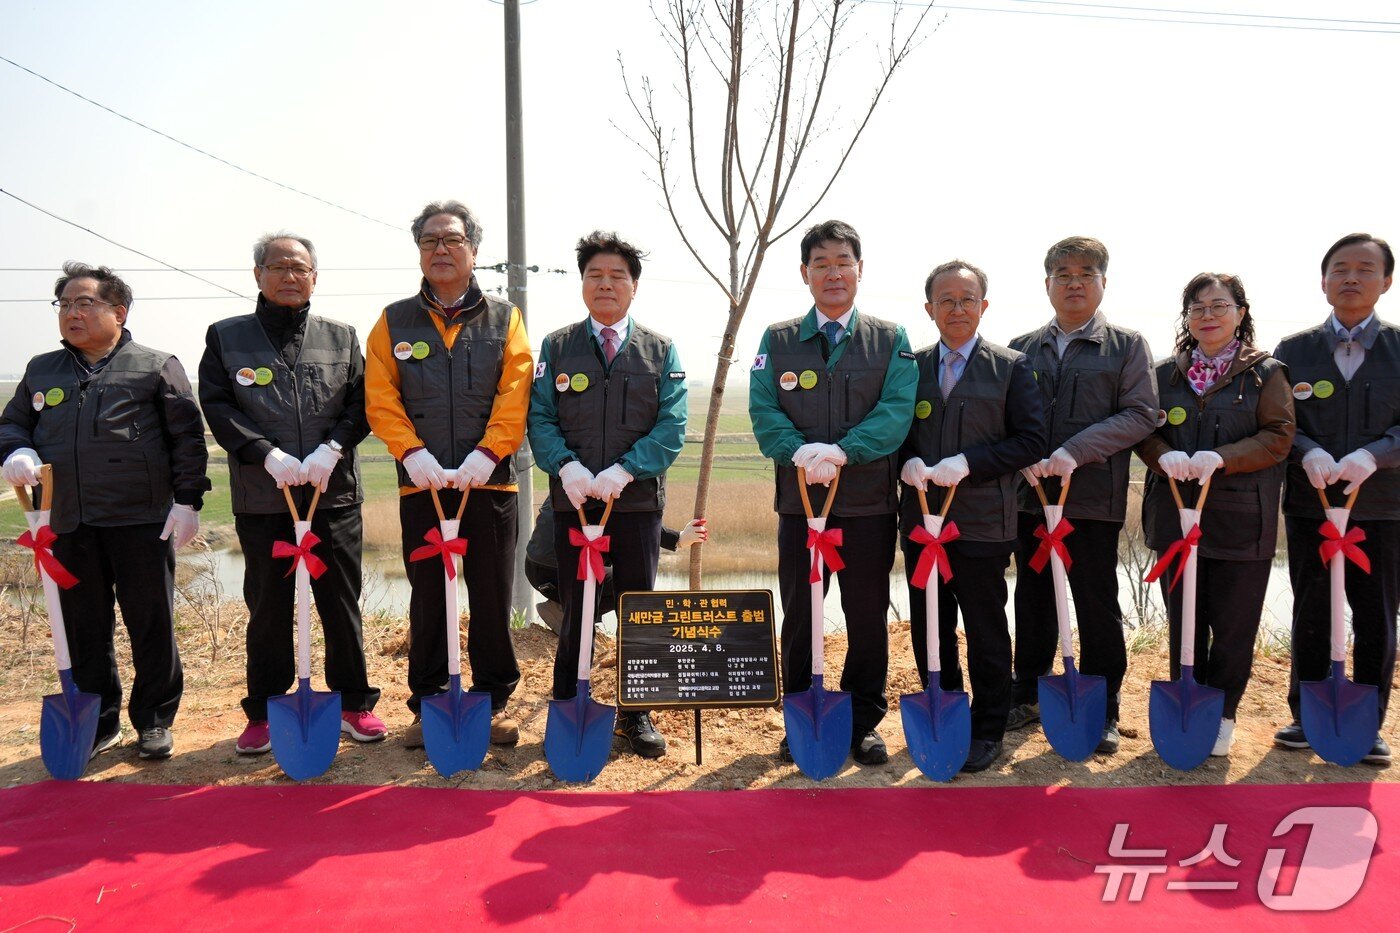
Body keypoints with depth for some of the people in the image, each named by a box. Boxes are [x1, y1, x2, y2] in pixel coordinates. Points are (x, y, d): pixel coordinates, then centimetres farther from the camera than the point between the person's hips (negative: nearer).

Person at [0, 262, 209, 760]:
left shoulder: (156, 366, 4)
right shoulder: (42, 370, 16)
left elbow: (187, 436, 1)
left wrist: (187, 499, -6)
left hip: (143, 520, -4)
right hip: (69, 524, 4)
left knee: (152, 624, 3)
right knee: (84, 628, 11)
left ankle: (154, 722, 17)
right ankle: (99, 723, 25)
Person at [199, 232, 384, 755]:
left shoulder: (341, 338, 10)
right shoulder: (226, 337, 7)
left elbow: (361, 403, 4)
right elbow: (216, 405, -2)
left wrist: (332, 448, -13)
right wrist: (269, 455, -15)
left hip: (334, 493, 1)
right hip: (261, 497, 0)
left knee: (342, 602, 7)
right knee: (267, 607, 8)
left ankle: (354, 702, 20)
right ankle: (263, 712, 21)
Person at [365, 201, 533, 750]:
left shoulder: (504, 319, 7)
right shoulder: (394, 322, 9)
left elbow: (514, 396, -3)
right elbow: (380, 399, 0)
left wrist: (487, 453, -16)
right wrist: (413, 452, -14)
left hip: (490, 482, 0)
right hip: (422, 484, 1)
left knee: (492, 599, 6)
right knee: (428, 602, 8)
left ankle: (494, 703, 19)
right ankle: (427, 705, 19)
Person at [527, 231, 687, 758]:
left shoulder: (661, 352, 6)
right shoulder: (556, 347, 7)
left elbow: (671, 426, -3)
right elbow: (539, 417, 0)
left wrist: (623, 471, -17)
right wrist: (566, 466, -18)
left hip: (638, 499, 0)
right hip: (572, 499, 0)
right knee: (574, 611, 7)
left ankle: (638, 715, 21)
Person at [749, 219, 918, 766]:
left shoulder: (891, 341, 4)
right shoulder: (777, 341, 7)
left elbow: (897, 412, -9)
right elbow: (763, 412, -4)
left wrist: (841, 452, -23)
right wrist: (800, 452, -23)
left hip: (870, 501, 0)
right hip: (798, 500, 1)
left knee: (867, 617, 8)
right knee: (799, 618, 9)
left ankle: (864, 723, 23)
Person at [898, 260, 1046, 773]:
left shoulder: (1012, 367, 1)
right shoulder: (911, 366, 9)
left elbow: (1030, 440, -6)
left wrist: (967, 463, -17)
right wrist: (908, 462, -11)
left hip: (983, 521, -3)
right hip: (921, 517, 3)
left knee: (986, 631, 7)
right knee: (929, 630, 11)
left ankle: (987, 731, 21)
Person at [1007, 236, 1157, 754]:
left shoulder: (1127, 345, 5)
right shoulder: (1022, 349, 12)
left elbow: (1140, 414, -6)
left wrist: (1074, 451, -18)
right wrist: (1028, 459, -11)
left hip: (1094, 497, -3)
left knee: (1097, 604, 4)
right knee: (1033, 600, 12)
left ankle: (1102, 710, 17)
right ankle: (1027, 696, 26)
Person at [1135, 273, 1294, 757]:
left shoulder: (1266, 373, 1)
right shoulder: (1166, 373, 9)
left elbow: (1278, 437, -7)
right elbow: (1143, 431, 5)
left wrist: (1221, 458, -22)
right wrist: (1165, 456, -18)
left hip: (1241, 520, -2)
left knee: (1234, 625, 5)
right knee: (1183, 621, 12)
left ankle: (1222, 716, 21)